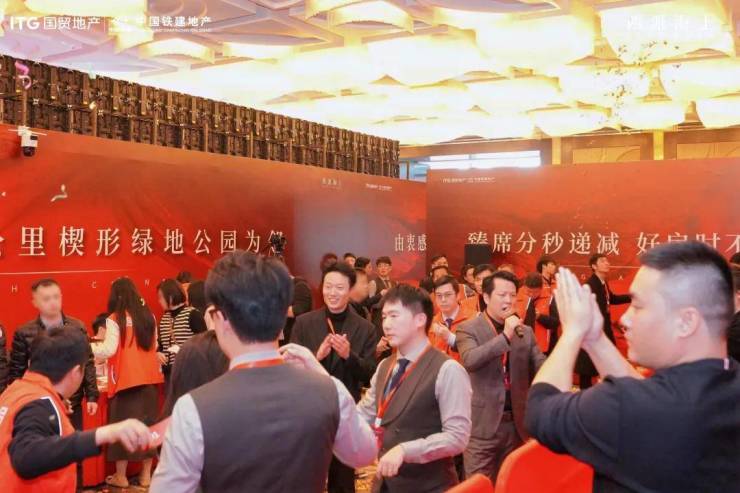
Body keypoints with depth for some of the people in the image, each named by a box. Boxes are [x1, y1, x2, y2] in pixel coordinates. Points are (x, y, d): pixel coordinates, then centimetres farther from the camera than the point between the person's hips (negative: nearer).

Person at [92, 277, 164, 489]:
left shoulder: (115, 319, -10)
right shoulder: (148, 316, 5)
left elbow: (108, 350, -14)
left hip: (125, 379, -5)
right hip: (149, 378, 5)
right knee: (147, 424, 10)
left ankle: (121, 476, 15)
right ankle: (146, 475, 18)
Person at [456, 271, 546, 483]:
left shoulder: (526, 332, 9)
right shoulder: (468, 329, -5)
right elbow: (470, 360, -23)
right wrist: (505, 336, -24)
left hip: (516, 422, 5)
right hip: (483, 424, -4)